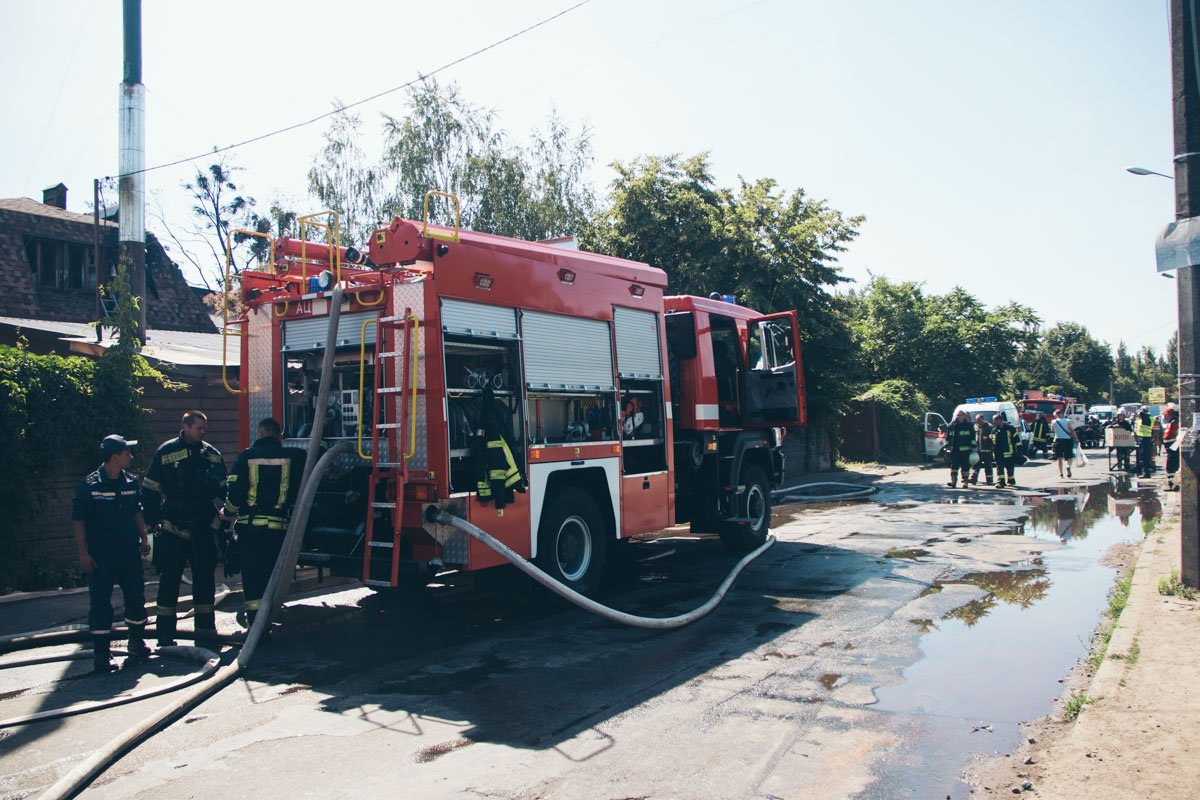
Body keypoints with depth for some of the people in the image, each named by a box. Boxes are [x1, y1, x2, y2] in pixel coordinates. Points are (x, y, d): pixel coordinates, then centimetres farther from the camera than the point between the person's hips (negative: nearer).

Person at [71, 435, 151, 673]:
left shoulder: (130, 482, 6)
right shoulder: (89, 485, -10)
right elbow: (78, 521, -8)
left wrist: (144, 538, 7)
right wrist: (83, 553, -12)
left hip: (129, 550, 5)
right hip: (100, 554, -5)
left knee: (136, 598, 10)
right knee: (100, 603, -1)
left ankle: (137, 644, 25)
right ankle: (101, 654, 7)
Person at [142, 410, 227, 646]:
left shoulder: (212, 454, 9)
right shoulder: (166, 452, -2)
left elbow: (223, 489, 14)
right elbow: (150, 490, -1)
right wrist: (151, 521, -6)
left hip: (204, 525, 4)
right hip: (173, 527, -3)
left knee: (205, 576, 8)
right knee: (170, 578, 1)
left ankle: (205, 626, 18)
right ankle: (165, 632, 8)